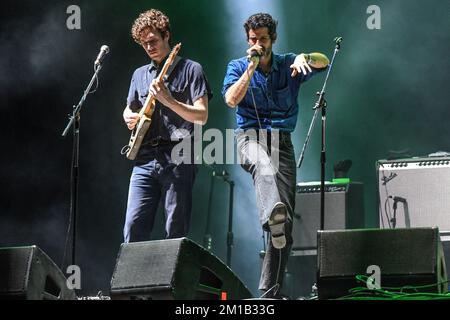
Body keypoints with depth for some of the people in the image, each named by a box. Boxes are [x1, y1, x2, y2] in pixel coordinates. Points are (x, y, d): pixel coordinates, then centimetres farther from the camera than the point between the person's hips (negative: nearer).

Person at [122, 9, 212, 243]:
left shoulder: (190, 70, 3)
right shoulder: (140, 75, 19)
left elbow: (201, 116, -5)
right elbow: (129, 110, 32)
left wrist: (168, 101, -19)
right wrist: (129, 118, 7)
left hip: (177, 159, -4)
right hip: (144, 159, 5)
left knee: (176, 232, -5)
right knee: (134, 226, -6)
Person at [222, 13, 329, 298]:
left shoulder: (288, 65, 10)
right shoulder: (238, 67, 8)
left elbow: (323, 62, -4)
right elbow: (231, 100, -9)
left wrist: (305, 58, -25)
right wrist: (252, 67, -15)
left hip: (282, 141, 2)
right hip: (251, 136, -2)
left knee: (287, 220, -4)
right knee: (264, 166, -41)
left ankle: (271, 290, 1)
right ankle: (272, 215, -72)